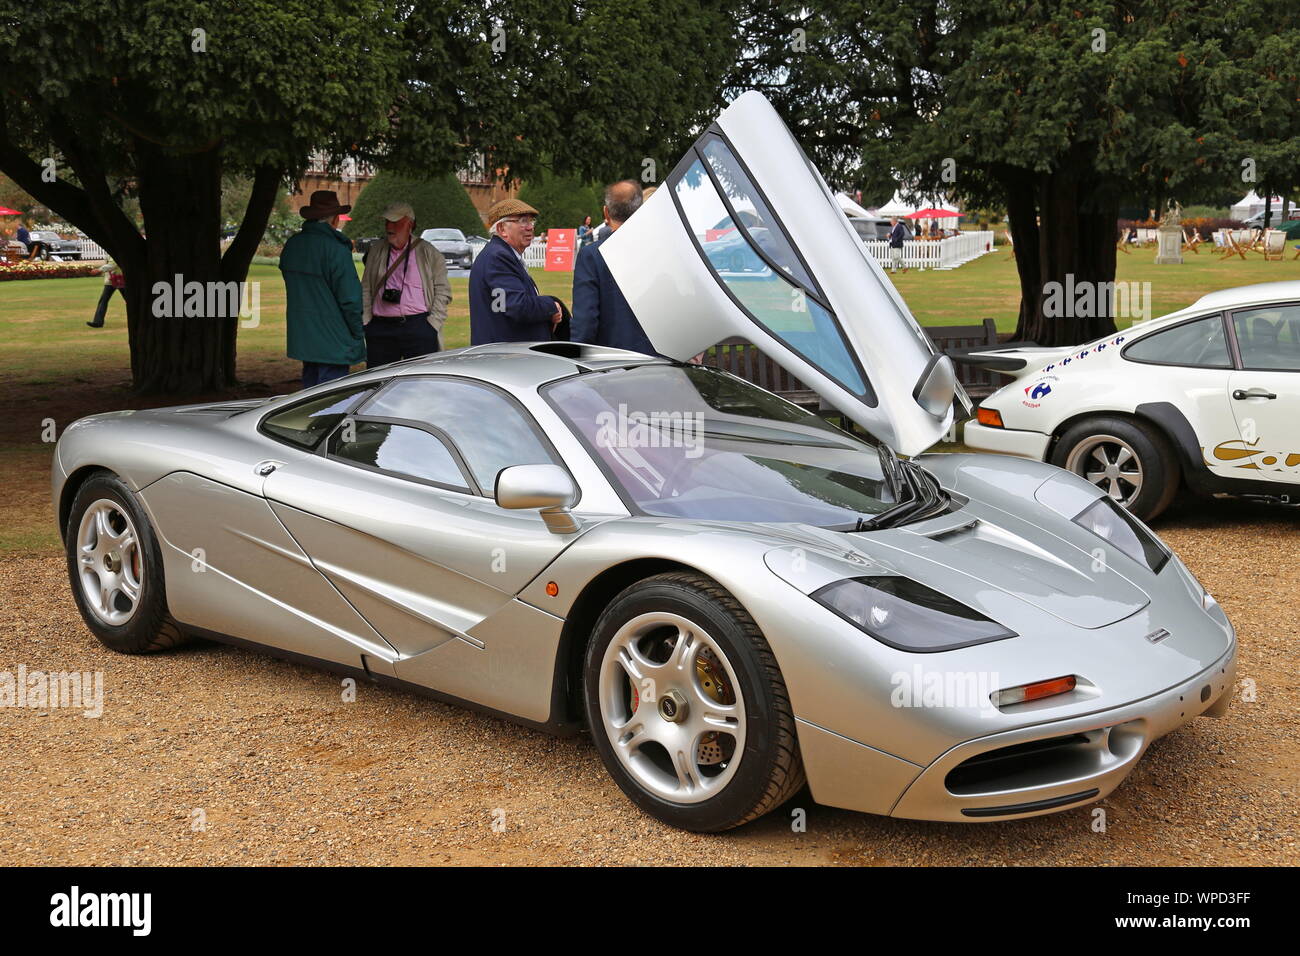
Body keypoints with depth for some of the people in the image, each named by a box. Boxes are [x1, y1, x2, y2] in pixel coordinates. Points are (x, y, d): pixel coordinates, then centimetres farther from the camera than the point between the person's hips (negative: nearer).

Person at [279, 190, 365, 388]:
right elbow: (350, 297, -15)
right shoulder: (336, 249, -16)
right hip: (332, 341, -8)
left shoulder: (292, 245, 8)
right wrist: (358, 334, -5)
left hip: (302, 336, 8)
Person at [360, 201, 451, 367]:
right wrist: (366, 322, 5)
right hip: (381, 327, 3)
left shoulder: (428, 253, 6)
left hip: (418, 327, -3)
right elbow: (365, 289, 16)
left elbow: (442, 291, 4)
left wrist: (433, 324, -5)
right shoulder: (375, 252, 15)